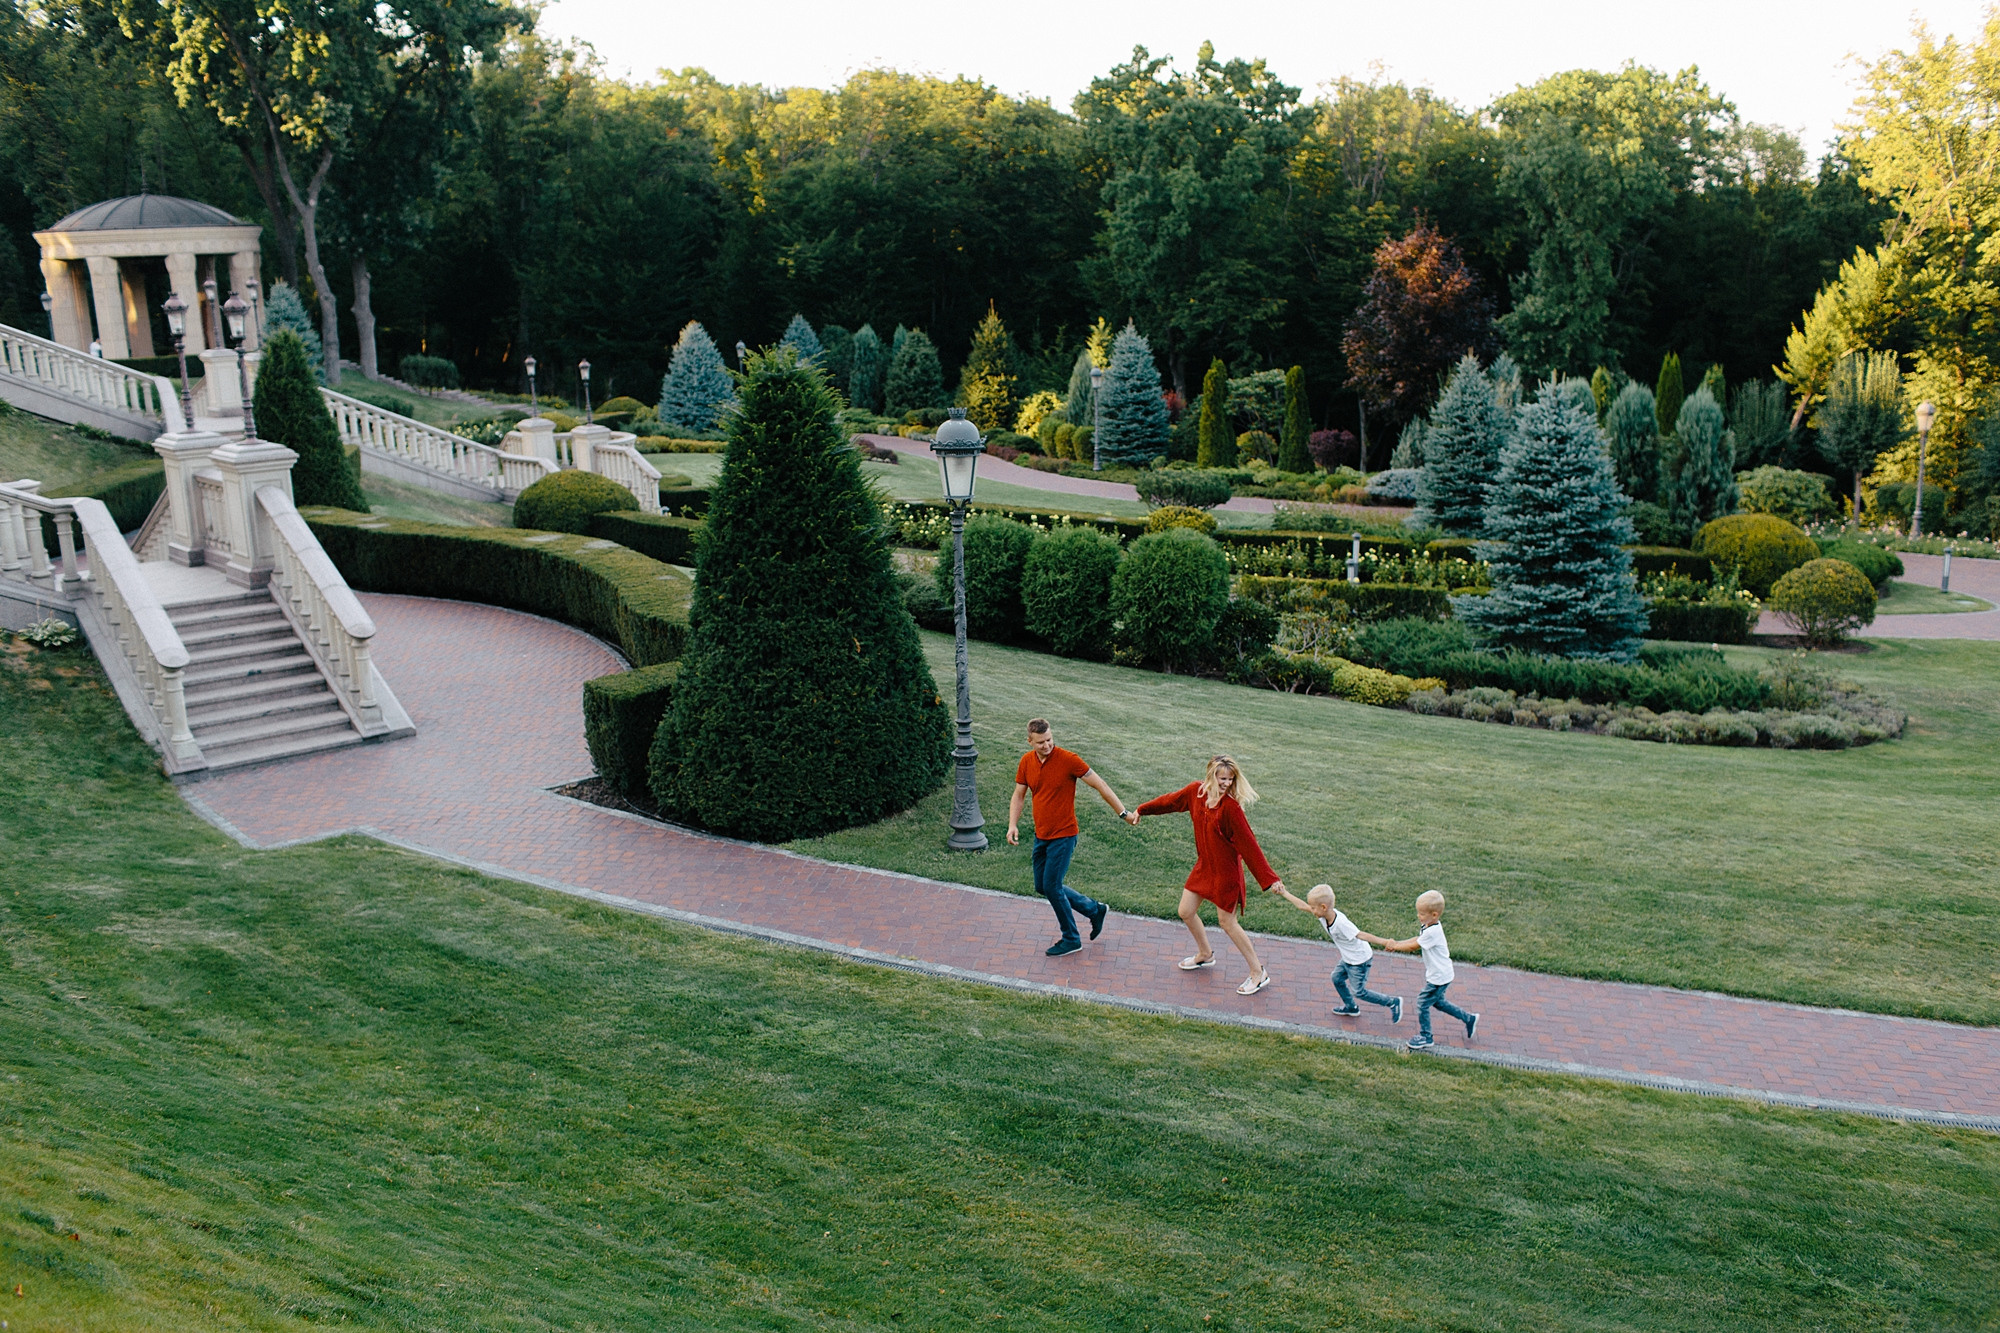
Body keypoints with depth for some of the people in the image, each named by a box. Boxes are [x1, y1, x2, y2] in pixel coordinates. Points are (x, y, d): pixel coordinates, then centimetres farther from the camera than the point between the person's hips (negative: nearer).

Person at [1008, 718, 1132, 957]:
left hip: (1063, 835, -7)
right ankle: (1094, 909, 29)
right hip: (1041, 835, 7)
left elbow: (1099, 785, -12)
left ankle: (1071, 940, 15)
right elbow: (1018, 796, 9)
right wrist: (1013, 825, -5)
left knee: (1051, 886, -5)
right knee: (1042, 887, 13)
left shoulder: (1068, 759, -17)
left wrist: (1123, 812, -13)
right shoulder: (1026, 762, 0)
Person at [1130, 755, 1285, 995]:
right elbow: (1171, 801, 13)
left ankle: (1258, 973, 17)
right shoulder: (1196, 791, -7)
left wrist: (1269, 878, -24)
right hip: (1204, 865, 7)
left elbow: (1248, 844, -22)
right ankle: (1205, 955, 42)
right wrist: (1141, 811, 27)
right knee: (1186, 912, 15)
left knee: (1227, 921, 2)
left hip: (1226, 869, -6)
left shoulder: (1230, 806, -23)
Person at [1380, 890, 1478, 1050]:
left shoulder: (1432, 932, -31)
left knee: (1423, 1003, 3)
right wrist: (1397, 943, 1)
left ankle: (1426, 1038, 17)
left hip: (1439, 977, -9)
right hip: (1441, 974, 9)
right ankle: (1469, 1019, 36)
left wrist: (1395, 946, -8)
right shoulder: (1430, 926, -2)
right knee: (1437, 1001, 25)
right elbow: (1417, 939, 11)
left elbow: (1413, 946, -22)